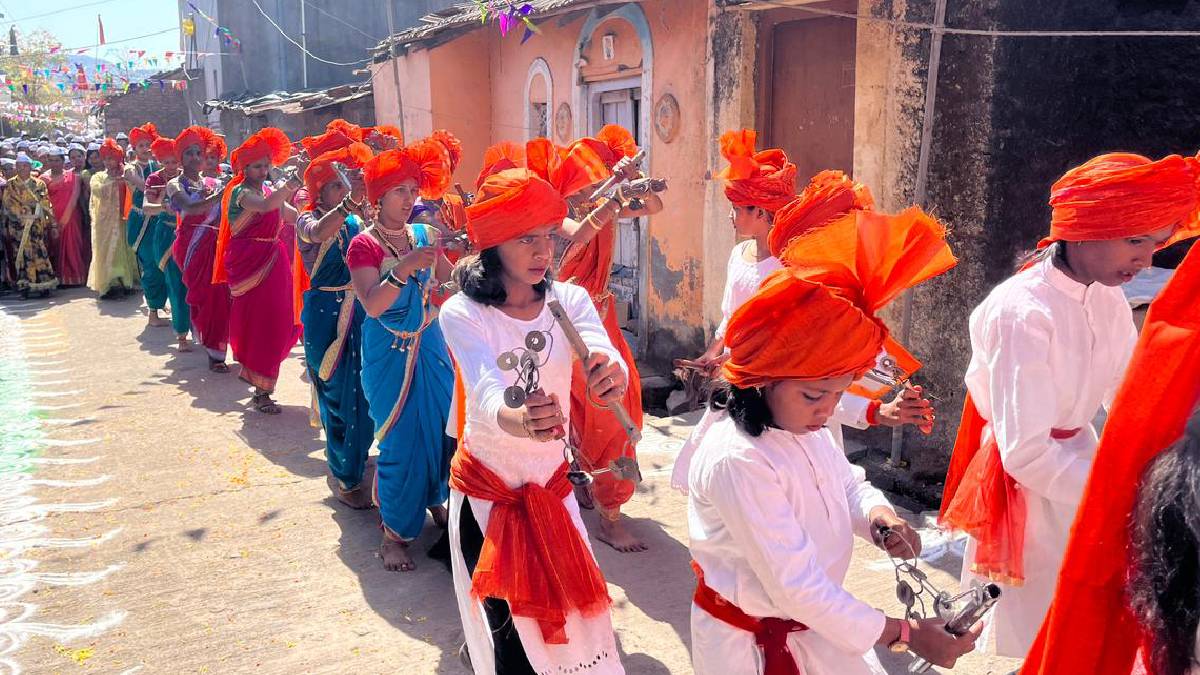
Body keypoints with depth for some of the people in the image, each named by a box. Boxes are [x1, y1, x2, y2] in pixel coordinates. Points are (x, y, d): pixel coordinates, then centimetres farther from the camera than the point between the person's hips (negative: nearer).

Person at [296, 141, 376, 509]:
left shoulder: (357, 220, 9)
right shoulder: (309, 220, -6)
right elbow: (318, 233, -32)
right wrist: (349, 203, -47)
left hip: (360, 315, 4)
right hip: (326, 318, -4)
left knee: (363, 394, 10)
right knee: (338, 396, 3)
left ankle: (351, 467, 32)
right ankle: (345, 477, 19)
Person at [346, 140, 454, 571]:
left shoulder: (424, 236, 6)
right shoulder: (364, 245, -10)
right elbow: (372, 305, -23)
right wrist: (404, 268, -32)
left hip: (430, 345, 5)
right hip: (389, 354, -5)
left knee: (442, 428, 7)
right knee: (400, 440, -3)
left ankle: (434, 500, 32)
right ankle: (395, 534, 12)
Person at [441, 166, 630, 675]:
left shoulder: (569, 299, -5)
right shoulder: (462, 313, -16)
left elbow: (603, 356, -25)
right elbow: (486, 392, -33)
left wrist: (613, 374, -50)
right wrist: (516, 420, -57)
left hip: (552, 484, 3)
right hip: (486, 489, -3)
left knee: (573, 621, 10)